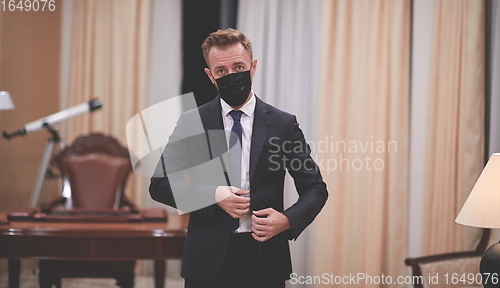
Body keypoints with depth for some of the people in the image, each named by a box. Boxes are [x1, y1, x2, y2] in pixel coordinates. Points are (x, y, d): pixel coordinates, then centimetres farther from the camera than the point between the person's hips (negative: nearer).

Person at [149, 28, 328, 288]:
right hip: (208, 259, 0)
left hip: (265, 259, 0)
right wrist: (212, 195, -14)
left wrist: (288, 219, -14)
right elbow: (159, 184, 1)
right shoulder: (192, 123, 2)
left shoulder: (283, 124, 1)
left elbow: (315, 188, 5)